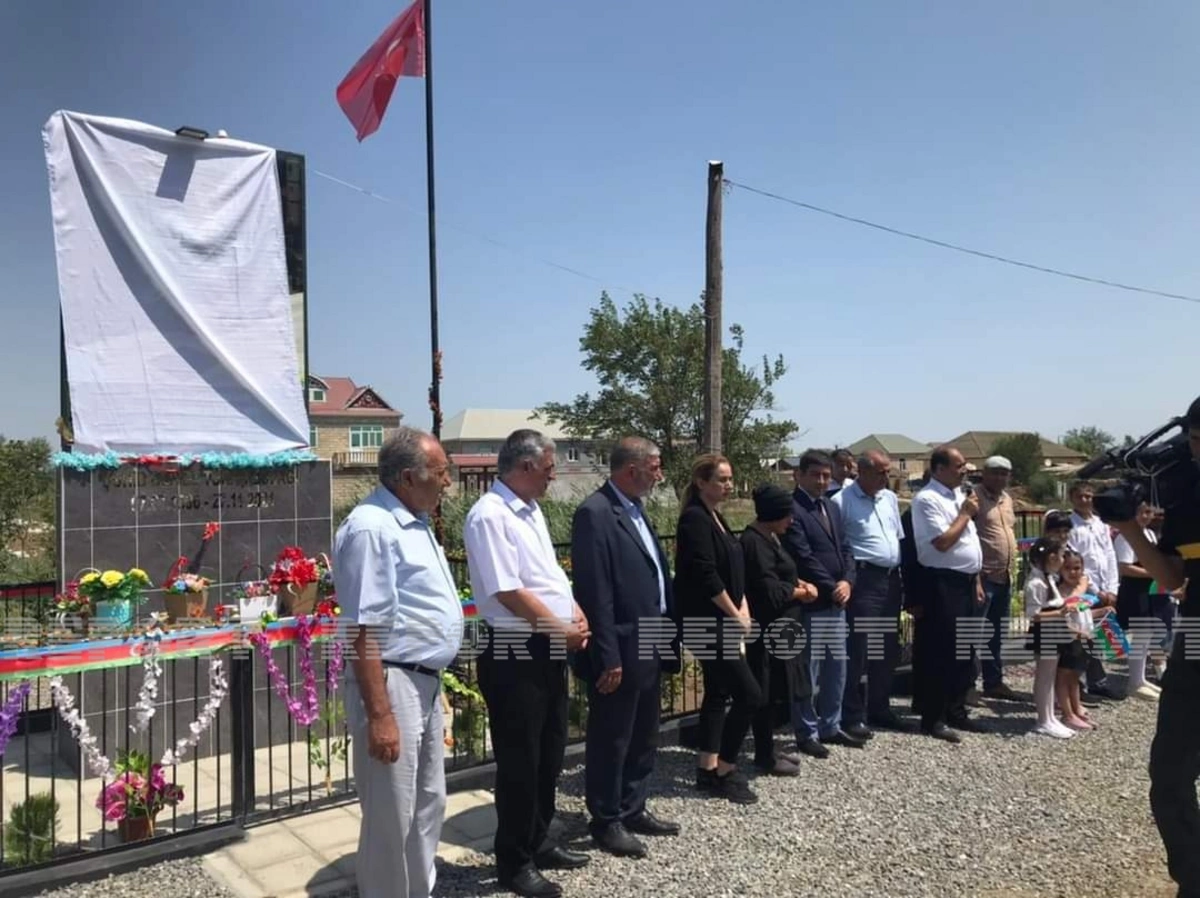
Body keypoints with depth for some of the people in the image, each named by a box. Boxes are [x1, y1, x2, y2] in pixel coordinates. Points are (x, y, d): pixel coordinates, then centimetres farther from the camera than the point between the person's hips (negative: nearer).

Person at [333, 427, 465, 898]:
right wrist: (379, 715, -23)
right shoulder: (371, 527, -19)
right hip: (394, 684, -10)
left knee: (428, 805, 21)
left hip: (427, 683, 10)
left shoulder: (414, 520, 10)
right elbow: (364, 631, -22)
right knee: (391, 818, 5)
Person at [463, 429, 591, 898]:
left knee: (549, 753, 19)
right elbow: (509, 593, -22)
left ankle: (538, 842, 36)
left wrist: (576, 612, 3)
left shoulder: (530, 509, 11)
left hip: (549, 649, 9)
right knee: (519, 761, 4)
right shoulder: (489, 515, -18)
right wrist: (564, 630, -12)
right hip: (515, 654, -9)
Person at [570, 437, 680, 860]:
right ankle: (606, 822, 22)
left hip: (649, 647, 9)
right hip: (621, 651, -9)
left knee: (643, 737, 20)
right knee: (611, 741, 7)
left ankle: (633, 810, 35)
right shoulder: (595, 513, -18)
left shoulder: (637, 508, 11)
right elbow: (595, 593, -21)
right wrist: (607, 657, -21)